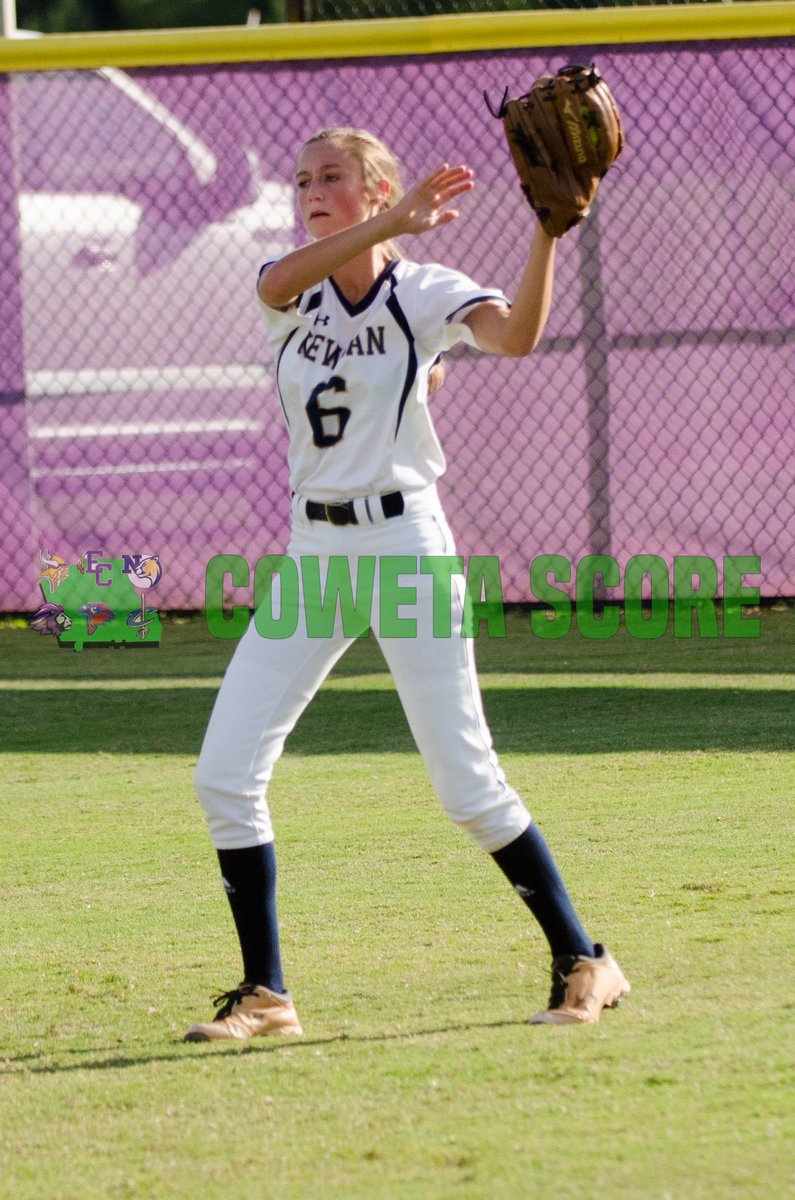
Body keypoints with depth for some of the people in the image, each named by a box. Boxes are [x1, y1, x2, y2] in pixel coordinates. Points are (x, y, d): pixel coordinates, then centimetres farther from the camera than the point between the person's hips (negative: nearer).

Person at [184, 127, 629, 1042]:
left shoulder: (424, 293, -6)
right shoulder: (292, 294, 5)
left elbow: (516, 336, -26)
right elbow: (282, 280, -21)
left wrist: (548, 231, -39)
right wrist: (396, 222, -32)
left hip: (403, 544, -5)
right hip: (313, 551, 5)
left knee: (466, 783, -8)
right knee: (224, 777, -2)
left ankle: (583, 963, 6)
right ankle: (264, 994, 7)